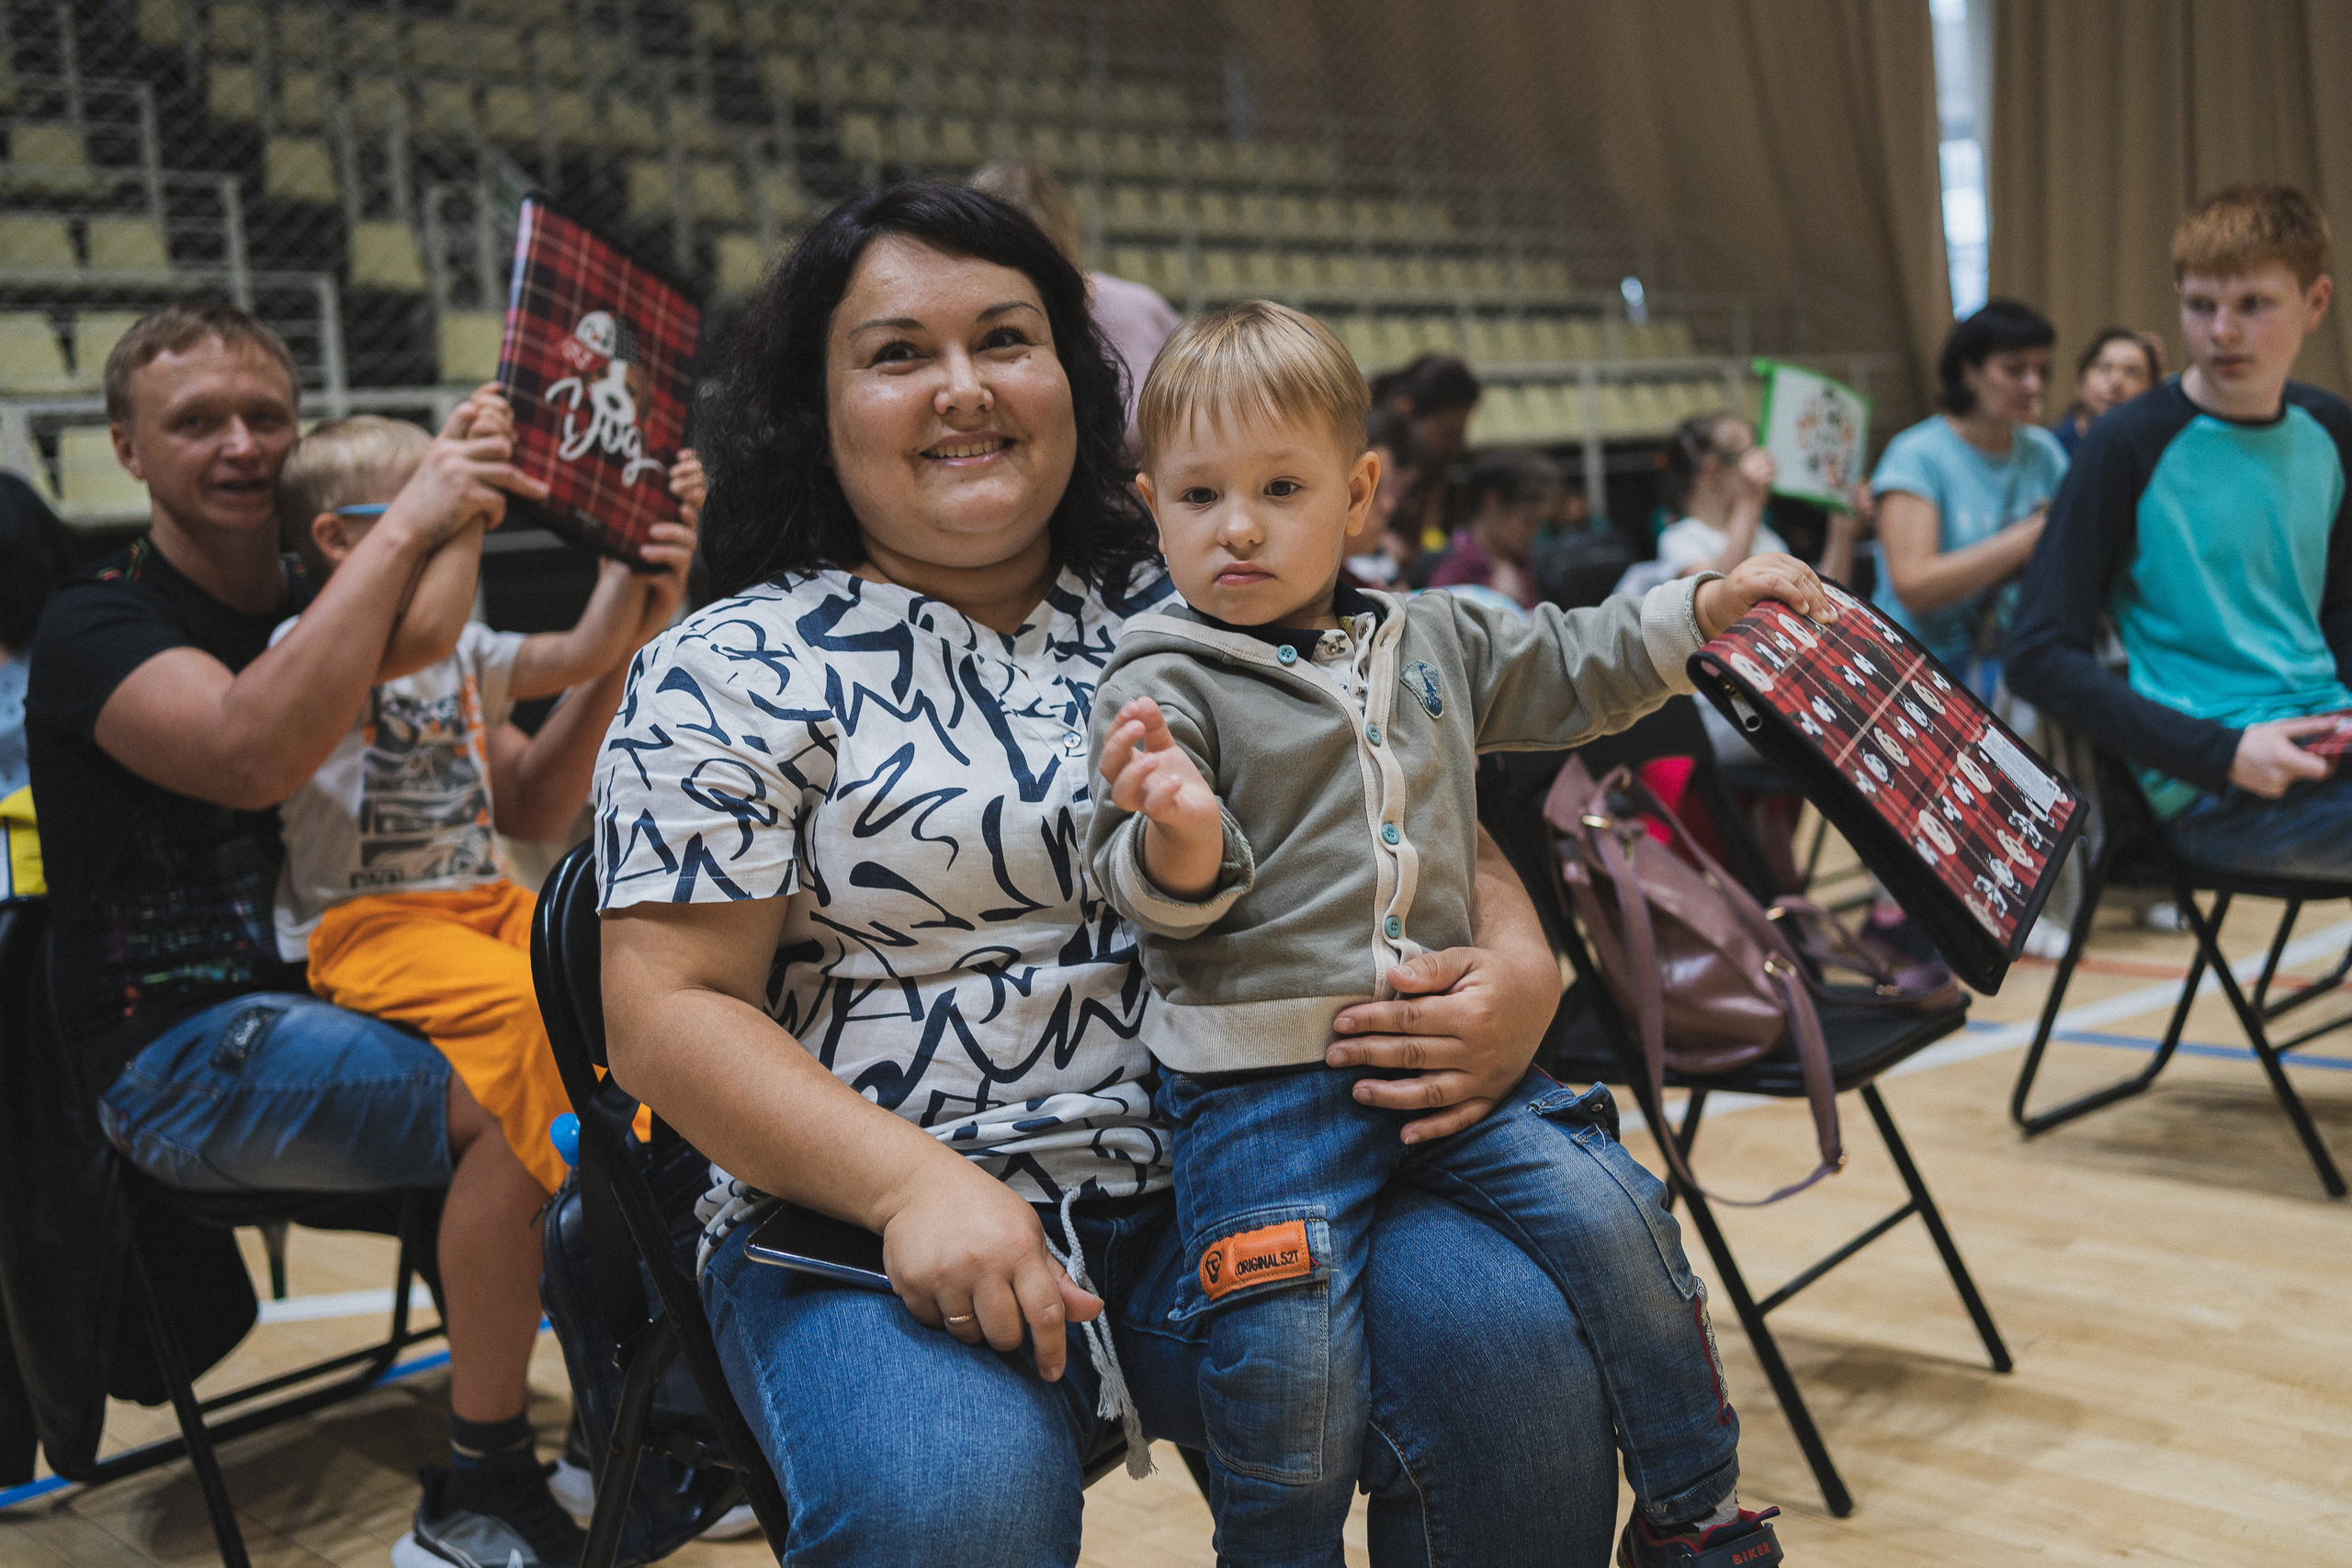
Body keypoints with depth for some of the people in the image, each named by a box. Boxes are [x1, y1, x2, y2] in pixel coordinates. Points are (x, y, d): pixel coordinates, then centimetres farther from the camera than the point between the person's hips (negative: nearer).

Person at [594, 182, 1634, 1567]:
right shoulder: (734, 674, 3)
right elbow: (672, 1009, -3)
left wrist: (1518, 967, -8)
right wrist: (915, 1184, -19)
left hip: (1225, 1177, 3)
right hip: (880, 1222, -2)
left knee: (1515, 1343, -22)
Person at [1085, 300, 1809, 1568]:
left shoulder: (1432, 641, 12)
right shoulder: (1161, 685, -5)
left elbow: (1566, 674, 28)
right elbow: (1160, 897, -10)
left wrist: (1705, 608, 20)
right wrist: (1178, 839, -33)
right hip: (1260, 1083, -4)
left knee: (1612, 1222, -3)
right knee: (1293, 1366, -15)